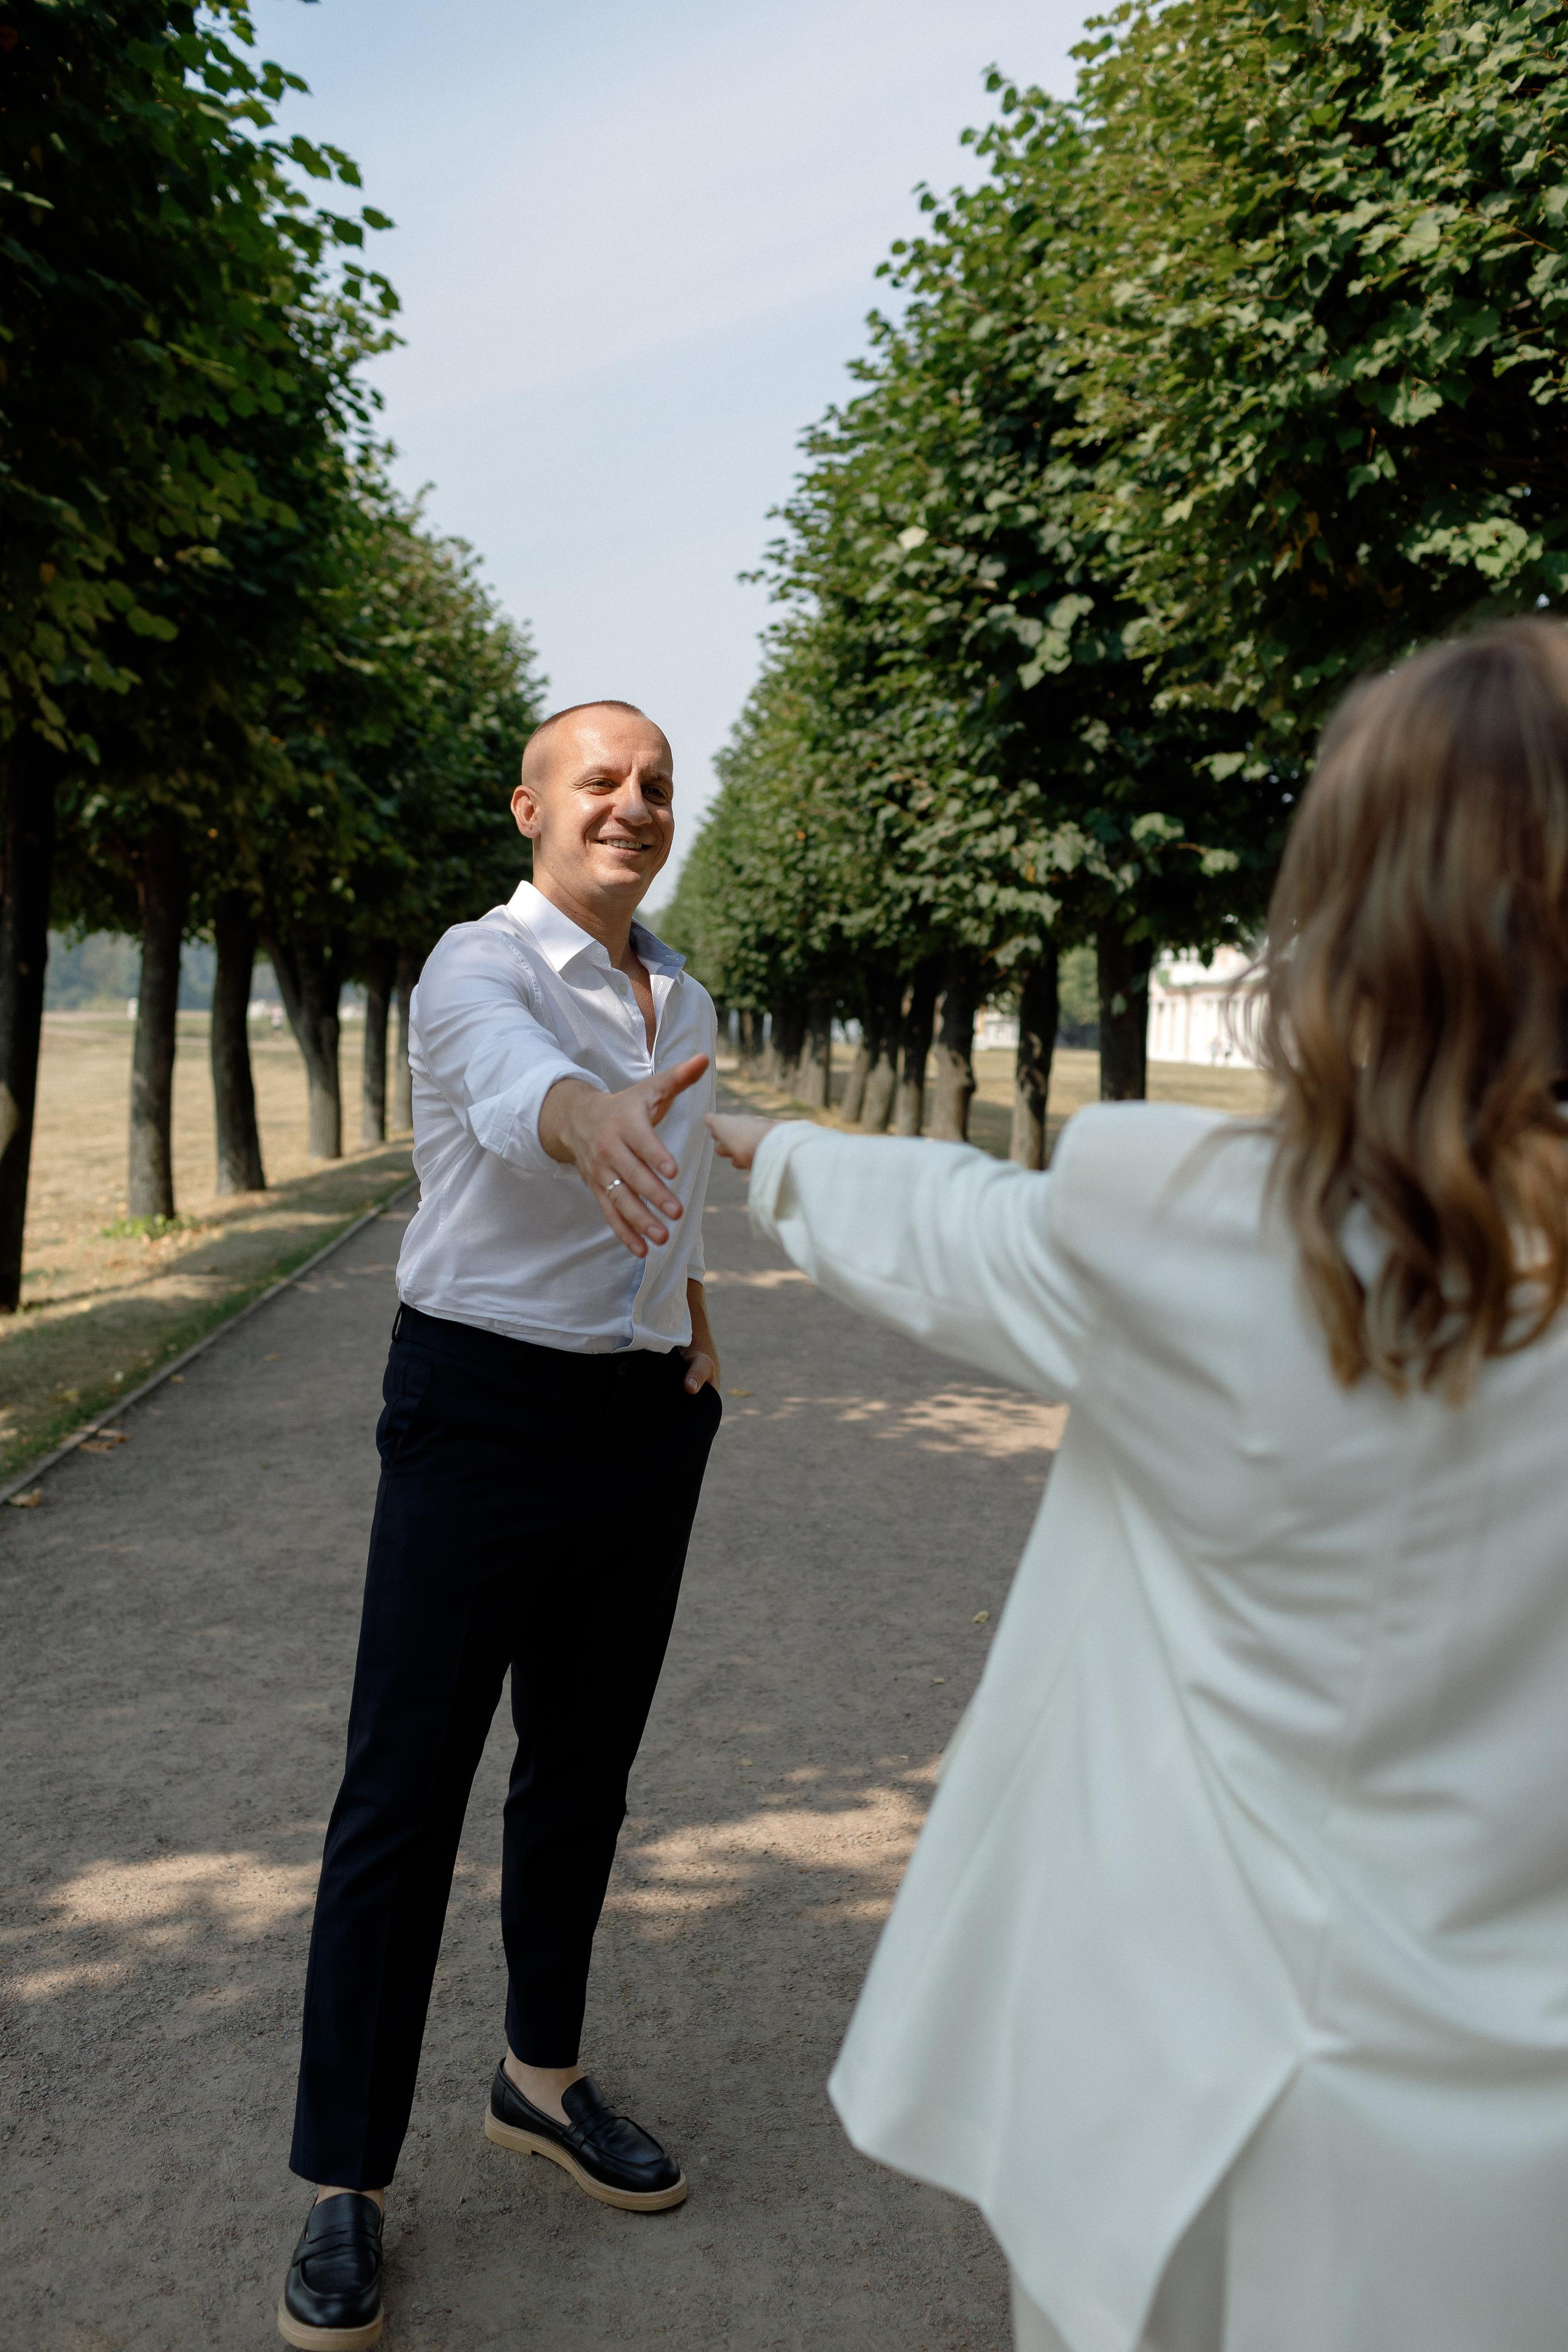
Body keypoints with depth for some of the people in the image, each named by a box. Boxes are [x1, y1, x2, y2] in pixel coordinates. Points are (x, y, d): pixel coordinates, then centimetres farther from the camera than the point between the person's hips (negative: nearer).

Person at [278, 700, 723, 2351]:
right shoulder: (478, 967, -12)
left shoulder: (685, 1001, 10)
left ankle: (543, 2081, 37)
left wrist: (700, 1325, 12)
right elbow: (500, 1072, -37)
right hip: (485, 1408, -6)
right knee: (404, 1792, 1)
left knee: (583, 1771, 17)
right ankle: (345, 2184, 16)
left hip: (647, 1424, 7)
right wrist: (583, 1112, -59)